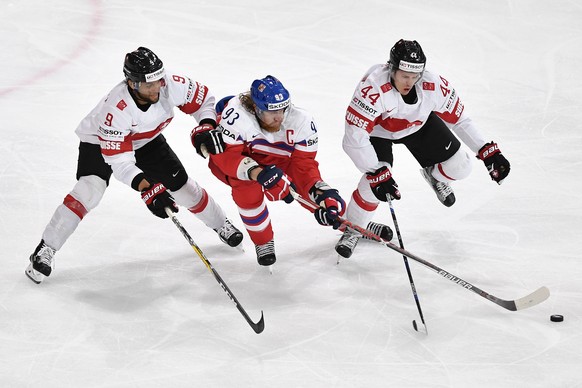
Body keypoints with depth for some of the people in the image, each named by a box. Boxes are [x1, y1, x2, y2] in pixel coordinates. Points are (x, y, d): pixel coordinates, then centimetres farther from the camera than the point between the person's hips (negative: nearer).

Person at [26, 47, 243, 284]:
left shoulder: (172, 85, -31)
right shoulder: (115, 109, -43)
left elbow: (203, 99, -11)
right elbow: (119, 160, -41)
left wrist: (206, 127, -28)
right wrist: (147, 188, -51)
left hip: (146, 141, 5)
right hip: (101, 141, -5)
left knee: (181, 185, 6)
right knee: (90, 190, -26)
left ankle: (220, 224, 34)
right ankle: (44, 251, -18)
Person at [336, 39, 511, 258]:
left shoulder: (433, 85, -29)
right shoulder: (373, 88, -42)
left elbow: (458, 118, -13)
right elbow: (354, 136, -42)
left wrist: (489, 152, -15)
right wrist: (376, 174, -45)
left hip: (419, 125, 4)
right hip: (377, 130, -4)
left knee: (459, 167, -4)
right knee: (375, 182, -25)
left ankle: (434, 175, 33)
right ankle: (352, 230, 2)